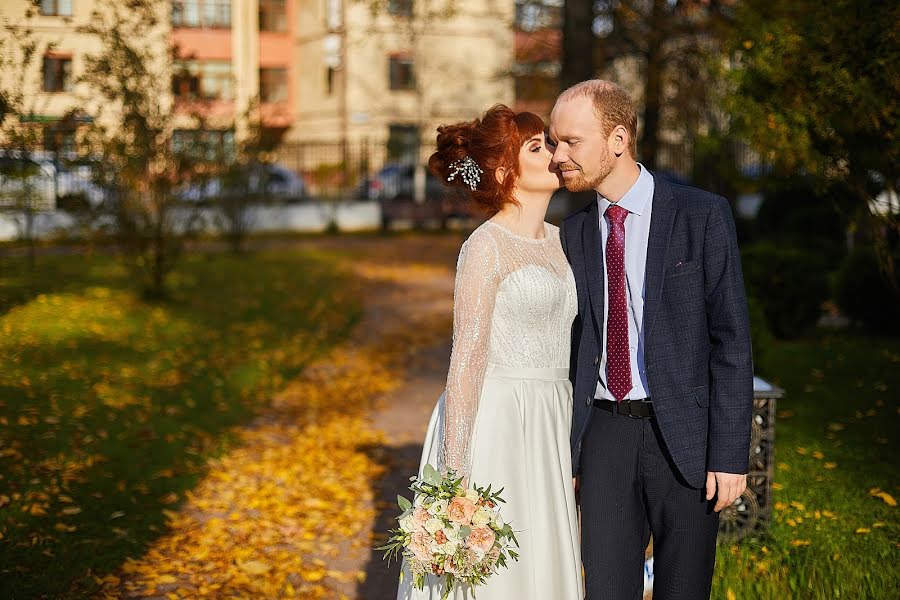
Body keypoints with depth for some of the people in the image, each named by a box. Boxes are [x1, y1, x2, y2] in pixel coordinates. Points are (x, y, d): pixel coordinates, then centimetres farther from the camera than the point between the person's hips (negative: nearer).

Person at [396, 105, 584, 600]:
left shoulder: (559, 240, 12)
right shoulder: (487, 247, -10)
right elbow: (467, 358, -14)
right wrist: (455, 473, -18)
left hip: (550, 429, 7)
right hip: (494, 424, -7)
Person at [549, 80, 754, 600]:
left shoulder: (702, 215, -5)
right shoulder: (575, 234, 8)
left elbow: (731, 339, -7)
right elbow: (575, 343, 10)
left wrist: (730, 454, -11)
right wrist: (565, 451, 6)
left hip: (685, 436, -3)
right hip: (605, 434, 3)